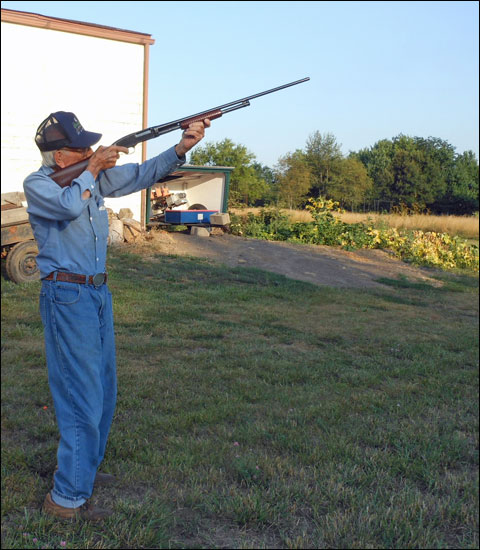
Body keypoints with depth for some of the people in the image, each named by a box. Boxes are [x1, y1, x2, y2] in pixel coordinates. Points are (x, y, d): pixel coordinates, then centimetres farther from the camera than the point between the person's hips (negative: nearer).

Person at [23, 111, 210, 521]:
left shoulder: (94, 175, 8)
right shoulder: (37, 185, -10)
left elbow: (141, 175, 7)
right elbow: (69, 206, -30)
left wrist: (182, 147, -6)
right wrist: (93, 169, -15)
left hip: (98, 293, 8)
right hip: (66, 297, -8)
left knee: (103, 388, 17)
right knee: (82, 395, -8)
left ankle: (84, 467, 35)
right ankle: (68, 497, 3)